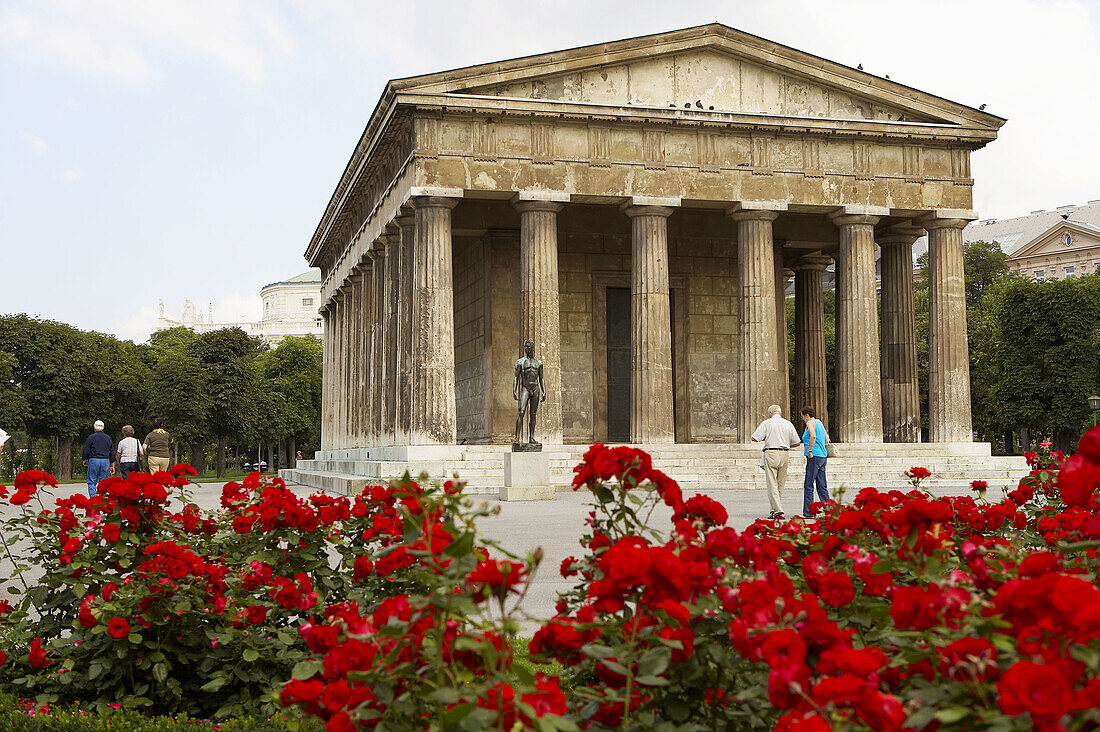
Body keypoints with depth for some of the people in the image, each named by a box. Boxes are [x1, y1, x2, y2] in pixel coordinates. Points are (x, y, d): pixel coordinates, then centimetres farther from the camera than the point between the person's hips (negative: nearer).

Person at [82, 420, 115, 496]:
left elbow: (86, 450, -2)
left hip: (94, 461, -3)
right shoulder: (108, 438, 11)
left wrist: (85, 460, 14)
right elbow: (112, 452, 13)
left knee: (91, 482, 1)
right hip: (105, 461, 3)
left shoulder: (91, 437, -1)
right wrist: (112, 465, 17)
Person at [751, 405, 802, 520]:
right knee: (780, 484, 12)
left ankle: (777, 510, -16)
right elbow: (796, 442, 10)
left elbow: (754, 438, -4)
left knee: (772, 484, -6)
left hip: (771, 454, -4)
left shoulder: (766, 423, -2)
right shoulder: (788, 424, 9)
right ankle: (774, 510, 16)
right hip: (784, 455, 4)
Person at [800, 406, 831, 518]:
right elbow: (826, 439, 27)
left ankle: (808, 512, -9)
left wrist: (809, 451, -21)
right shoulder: (819, 422, 18)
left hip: (814, 457, -9)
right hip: (823, 456, 9)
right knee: (822, 486, 10)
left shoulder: (810, 423, -8)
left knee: (808, 485, -7)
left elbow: (813, 436, -26)